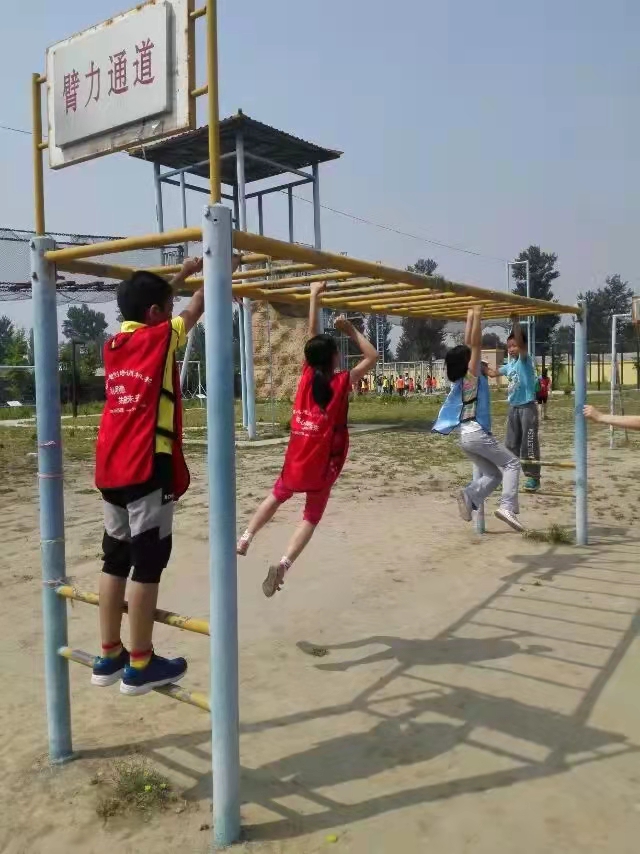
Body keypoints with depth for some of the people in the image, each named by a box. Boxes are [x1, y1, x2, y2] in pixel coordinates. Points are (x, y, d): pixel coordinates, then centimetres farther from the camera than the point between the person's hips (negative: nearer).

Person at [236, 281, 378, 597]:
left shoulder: (307, 376, -2)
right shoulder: (341, 383, -11)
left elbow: (312, 337, 5)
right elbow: (372, 357, -3)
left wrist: (314, 295, 10)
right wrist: (351, 330, -3)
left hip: (295, 461, 4)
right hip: (322, 465, -4)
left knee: (277, 496, 29)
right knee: (311, 518, 6)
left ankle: (245, 538, 23)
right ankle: (283, 563, -12)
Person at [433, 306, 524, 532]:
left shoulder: (460, 378, 11)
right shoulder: (472, 374, -8)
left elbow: (468, 344, 17)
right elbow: (476, 344, -15)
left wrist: (470, 317, 21)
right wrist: (477, 315, -11)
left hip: (466, 435, 8)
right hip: (477, 433, -8)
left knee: (493, 474, 13)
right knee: (511, 463, 3)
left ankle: (469, 496, -13)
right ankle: (508, 507, -12)